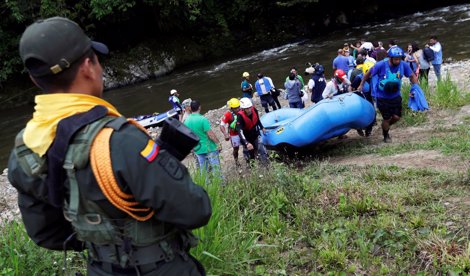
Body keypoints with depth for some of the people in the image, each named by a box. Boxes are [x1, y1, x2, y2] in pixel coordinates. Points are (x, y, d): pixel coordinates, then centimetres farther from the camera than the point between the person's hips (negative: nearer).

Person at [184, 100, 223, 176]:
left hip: (197, 149, 6)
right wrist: (218, 143, -7)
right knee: (215, 168, 6)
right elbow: (210, 134, -19)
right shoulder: (202, 119, -20)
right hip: (209, 147, -6)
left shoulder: (186, 121, -2)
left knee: (203, 170, 16)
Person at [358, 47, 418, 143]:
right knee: (387, 118, 2)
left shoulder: (403, 65, -14)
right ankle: (386, 135, 31)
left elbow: (412, 76, -1)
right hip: (382, 97, -3)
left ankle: (385, 126, 36)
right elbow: (369, 74, -7)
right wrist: (361, 85, -4)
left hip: (396, 96, 3)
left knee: (396, 117, 2)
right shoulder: (381, 65, -21)